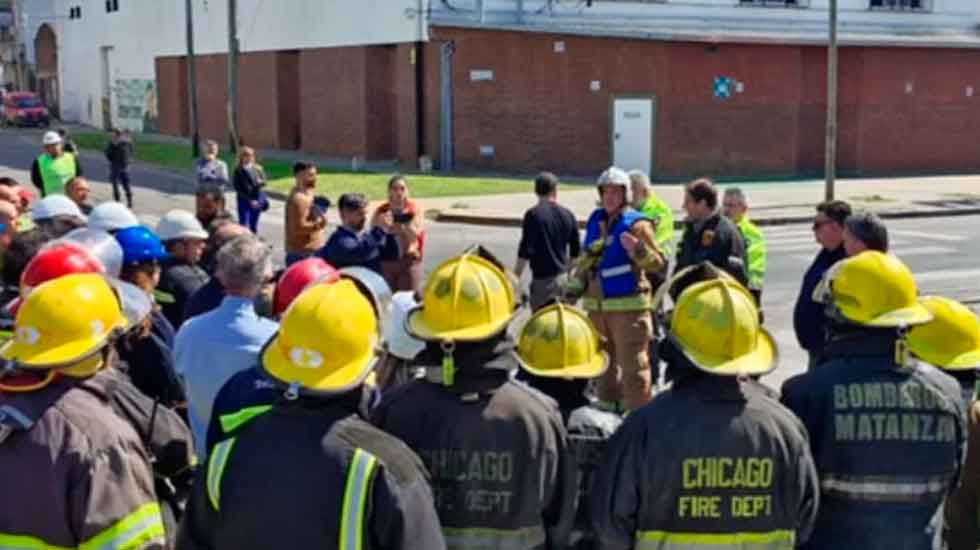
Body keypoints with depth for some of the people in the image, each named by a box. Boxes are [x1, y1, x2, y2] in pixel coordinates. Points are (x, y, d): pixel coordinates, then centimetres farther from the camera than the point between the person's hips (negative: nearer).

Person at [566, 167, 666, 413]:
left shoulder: (636, 223, -9)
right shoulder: (595, 220, 11)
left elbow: (657, 263, -14)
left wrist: (638, 249, -32)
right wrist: (574, 287, 15)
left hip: (628, 304, -7)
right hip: (597, 304, 7)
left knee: (633, 363, -6)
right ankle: (608, 404, 33)